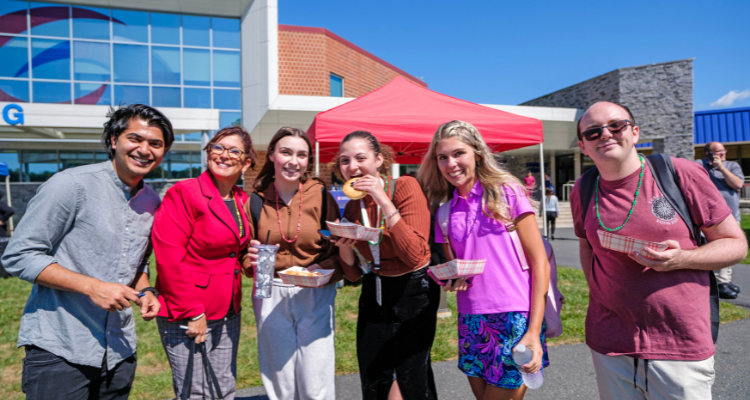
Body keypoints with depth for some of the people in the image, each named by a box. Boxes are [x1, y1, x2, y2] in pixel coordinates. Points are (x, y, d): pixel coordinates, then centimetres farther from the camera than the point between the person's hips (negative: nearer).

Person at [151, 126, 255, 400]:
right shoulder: (184, 193, -12)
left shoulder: (243, 202, 9)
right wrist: (192, 312, -16)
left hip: (228, 314, 7)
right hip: (186, 316, -6)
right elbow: (168, 258, -16)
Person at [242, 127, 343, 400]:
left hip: (316, 295, -1)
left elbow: (340, 248, 0)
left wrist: (325, 270, -19)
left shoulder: (321, 196, -3)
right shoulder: (256, 201, 1)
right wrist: (253, 262, -12)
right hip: (271, 296, 2)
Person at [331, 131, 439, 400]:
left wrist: (384, 201, -26)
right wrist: (344, 246, -15)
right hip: (374, 294, 5)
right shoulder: (351, 209, 1)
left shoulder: (405, 187, -15)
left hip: (414, 293, -5)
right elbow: (353, 275, 6)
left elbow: (414, 256, -24)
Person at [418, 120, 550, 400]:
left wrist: (534, 331, -12)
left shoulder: (506, 192, -3)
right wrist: (449, 279, -5)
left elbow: (539, 262, -5)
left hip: (514, 318, -4)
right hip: (470, 321, 4)